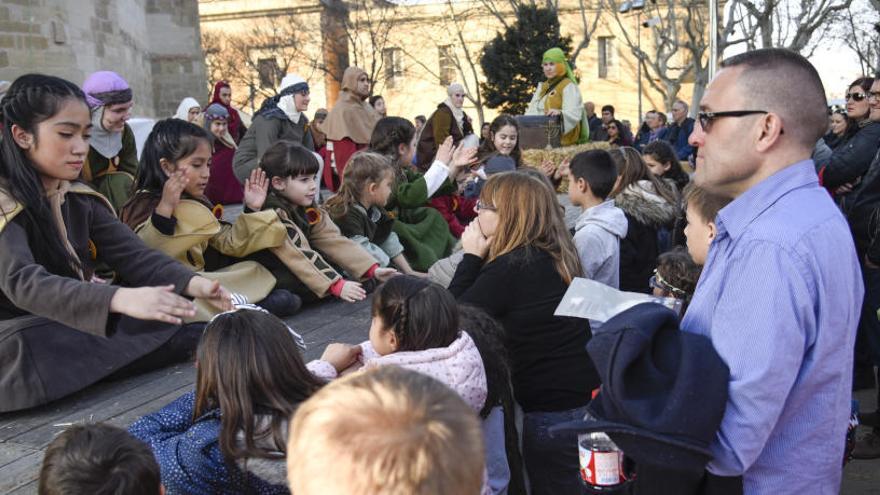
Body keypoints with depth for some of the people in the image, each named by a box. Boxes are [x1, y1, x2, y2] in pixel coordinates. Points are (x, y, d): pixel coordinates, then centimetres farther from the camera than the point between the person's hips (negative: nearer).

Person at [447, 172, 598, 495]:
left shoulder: (510, 268, -21)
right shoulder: (555, 255, 6)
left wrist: (471, 256, -7)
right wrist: (479, 259, 3)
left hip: (552, 407, -8)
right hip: (582, 394, 8)